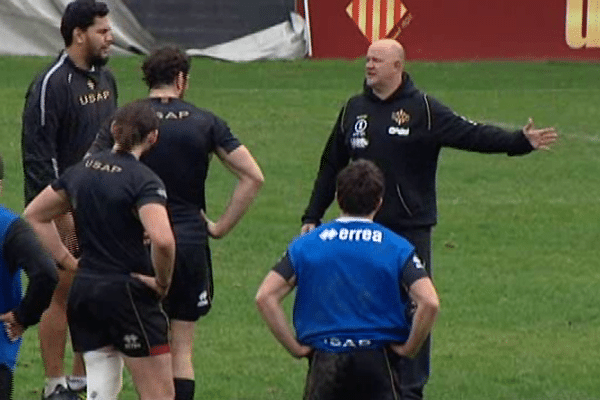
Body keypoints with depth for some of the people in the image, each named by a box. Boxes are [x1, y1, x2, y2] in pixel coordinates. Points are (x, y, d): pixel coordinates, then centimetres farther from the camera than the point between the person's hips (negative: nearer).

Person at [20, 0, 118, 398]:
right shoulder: (52, 84, -15)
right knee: (60, 294, -3)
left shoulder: (104, 78, 11)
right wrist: (62, 212, -19)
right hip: (61, 212, -8)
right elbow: (38, 154, -17)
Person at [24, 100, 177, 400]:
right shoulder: (143, 180, -14)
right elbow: (162, 239, -30)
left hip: (84, 290, 7)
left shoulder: (82, 170, 7)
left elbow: (34, 215, 17)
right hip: (128, 294, -7)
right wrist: (162, 282, -13)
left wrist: (69, 261, 13)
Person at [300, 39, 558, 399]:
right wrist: (312, 217, 17)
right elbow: (332, 167, 16)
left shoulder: (423, 109, -3)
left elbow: (472, 135, -9)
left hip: (410, 228, -4)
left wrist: (521, 142, -22)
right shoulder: (354, 110, 10)